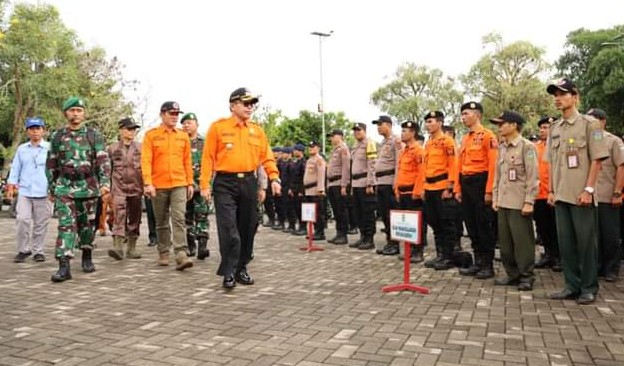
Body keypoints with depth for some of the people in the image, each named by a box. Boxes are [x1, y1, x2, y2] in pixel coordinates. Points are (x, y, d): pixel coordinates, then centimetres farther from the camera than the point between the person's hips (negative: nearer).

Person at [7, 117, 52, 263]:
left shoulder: (50, 148, 1)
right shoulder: (21, 149, 10)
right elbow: (15, 168, 13)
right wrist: (11, 186, 7)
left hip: (43, 193, -2)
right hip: (24, 191, 2)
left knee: (41, 223, 5)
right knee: (22, 220, -7)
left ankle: (38, 251, 15)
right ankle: (23, 250, 7)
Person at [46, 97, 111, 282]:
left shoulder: (94, 135, 1)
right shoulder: (57, 136, 6)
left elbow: (103, 161, -5)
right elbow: (51, 164, 12)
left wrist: (105, 183, -16)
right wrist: (51, 188, 11)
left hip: (88, 187, 0)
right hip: (64, 187, 0)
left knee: (87, 224, 10)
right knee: (66, 225, -9)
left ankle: (87, 257, 28)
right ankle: (64, 266, -13)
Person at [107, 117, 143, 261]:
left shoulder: (140, 148, 9)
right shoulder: (112, 148, 6)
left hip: (136, 189, 2)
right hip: (119, 188, -2)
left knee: (134, 219, 7)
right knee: (119, 217, -15)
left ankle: (131, 249, 16)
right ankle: (117, 247, -19)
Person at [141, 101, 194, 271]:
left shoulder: (183, 136, 9)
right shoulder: (151, 135, 1)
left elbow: (187, 161, 11)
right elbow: (146, 161, -6)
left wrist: (190, 183, 8)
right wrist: (148, 183, -15)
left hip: (179, 184, 1)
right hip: (159, 186, -1)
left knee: (179, 219, -11)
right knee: (161, 222, 11)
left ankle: (181, 255, -15)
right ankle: (163, 253, 24)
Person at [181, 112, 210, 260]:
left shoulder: (204, 143, 6)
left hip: (200, 185, -2)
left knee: (202, 215, -10)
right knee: (188, 217, 8)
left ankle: (202, 246, -14)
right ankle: (190, 246, 17)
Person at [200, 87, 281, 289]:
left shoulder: (257, 130, 11)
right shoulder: (218, 127, -1)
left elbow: (267, 156, 10)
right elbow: (208, 157, -3)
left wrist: (274, 178, -3)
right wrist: (205, 185, -7)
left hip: (249, 183, 4)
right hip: (225, 184, -4)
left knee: (247, 228, 8)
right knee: (229, 229, -10)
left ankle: (241, 268, 21)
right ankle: (229, 272, -2)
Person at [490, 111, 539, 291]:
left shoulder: (527, 147, -8)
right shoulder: (502, 148, 13)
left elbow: (532, 177, -12)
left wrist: (529, 202, -15)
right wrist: (495, 198, 13)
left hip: (519, 203, -7)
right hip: (503, 203, 7)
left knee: (522, 241, 0)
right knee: (505, 241, 10)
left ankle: (526, 276, 11)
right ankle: (512, 274, 22)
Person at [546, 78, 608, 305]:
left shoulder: (589, 124, -3)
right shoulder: (554, 128, 12)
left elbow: (597, 159, -8)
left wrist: (588, 190, -14)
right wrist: (552, 190, 11)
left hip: (581, 195, -5)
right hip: (561, 195, 6)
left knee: (586, 241, 1)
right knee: (566, 242, 8)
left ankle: (589, 288, 13)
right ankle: (572, 286, 18)